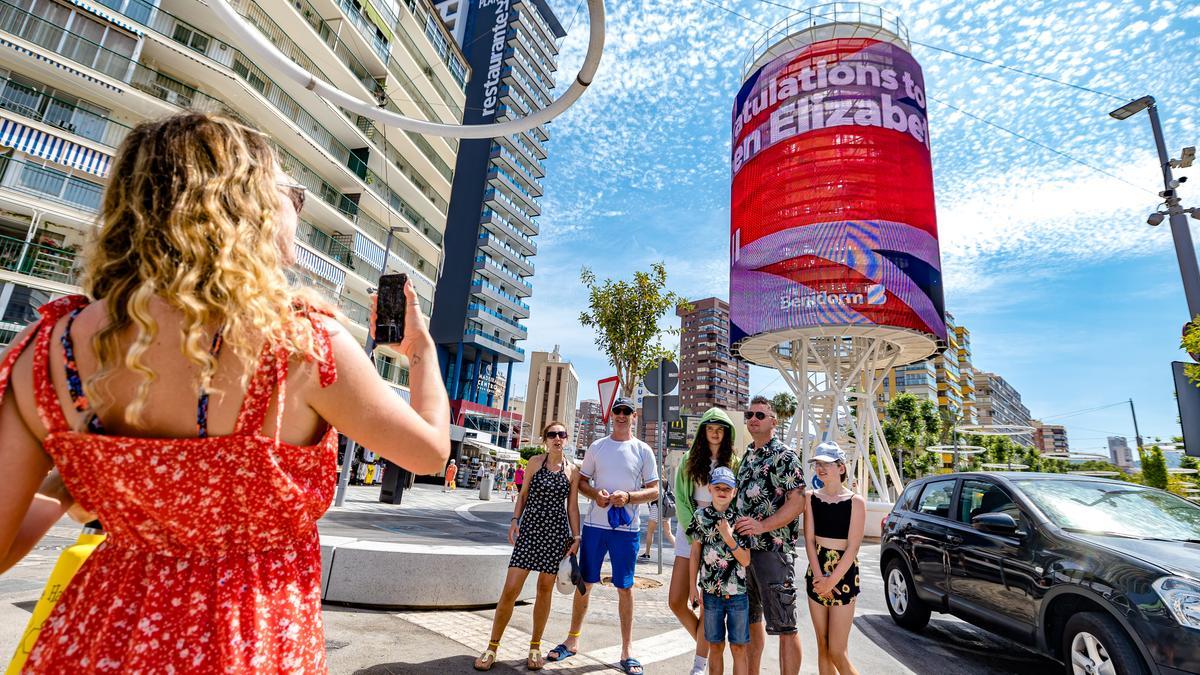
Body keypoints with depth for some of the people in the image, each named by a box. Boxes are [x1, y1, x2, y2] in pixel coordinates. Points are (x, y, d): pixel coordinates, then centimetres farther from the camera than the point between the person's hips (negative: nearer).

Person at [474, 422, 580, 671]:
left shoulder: (571, 470, 4)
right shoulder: (535, 461, 3)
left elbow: (572, 507, 5)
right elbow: (523, 494, 7)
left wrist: (576, 536, 1)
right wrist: (515, 519, -3)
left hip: (557, 532, 1)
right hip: (530, 528, 0)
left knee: (545, 589, 9)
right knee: (510, 589, -4)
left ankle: (535, 647, 26)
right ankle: (492, 647, 13)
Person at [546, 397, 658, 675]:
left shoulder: (643, 450, 1)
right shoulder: (596, 447, 6)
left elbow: (654, 491, 0)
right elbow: (581, 482, 10)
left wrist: (628, 497, -17)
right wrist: (595, 494, -10)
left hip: (626, 528, -2)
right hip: (594, 524, 2)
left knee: (625, 588, 7)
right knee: (584, 583, 11)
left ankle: (626, 651, 21)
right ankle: (572, 640, 28)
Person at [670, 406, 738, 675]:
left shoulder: (734, 464, 2)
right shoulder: (689, 459, 4)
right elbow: (680, 499, 0)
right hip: (689, 531, 2)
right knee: (675, 601, 1)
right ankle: (705, 644, 26)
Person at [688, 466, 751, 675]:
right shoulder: (701, 516, -2)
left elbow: (746, 560, -6)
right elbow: (695, 553, 3)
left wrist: (728, 537, -19)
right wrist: (693, 586, 2)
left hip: (738, 592, -1)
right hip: (711, 592, 1)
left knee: (738, 647, 8)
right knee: (716, 646, 13)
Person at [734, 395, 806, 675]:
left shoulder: (784, 456, -8)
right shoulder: (747, 457, 14)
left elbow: (798, 503, -16)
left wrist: (762, 526, -23)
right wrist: (737, 531, 11)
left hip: (774, 550, -8)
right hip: (745, 547, 8)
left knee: (784, 625, 0)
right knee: (751, 618, 19)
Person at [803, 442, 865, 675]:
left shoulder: (855, 501, -9)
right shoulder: (811, 497, 2)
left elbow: (853, 547, -11)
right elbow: (809, 540, 0)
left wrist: (831, 581, -13)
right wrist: (819, 577, -9)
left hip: (843, 574, -4)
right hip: (817, 572, 4)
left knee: (837, 652, -3)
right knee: (822, 647, 12)